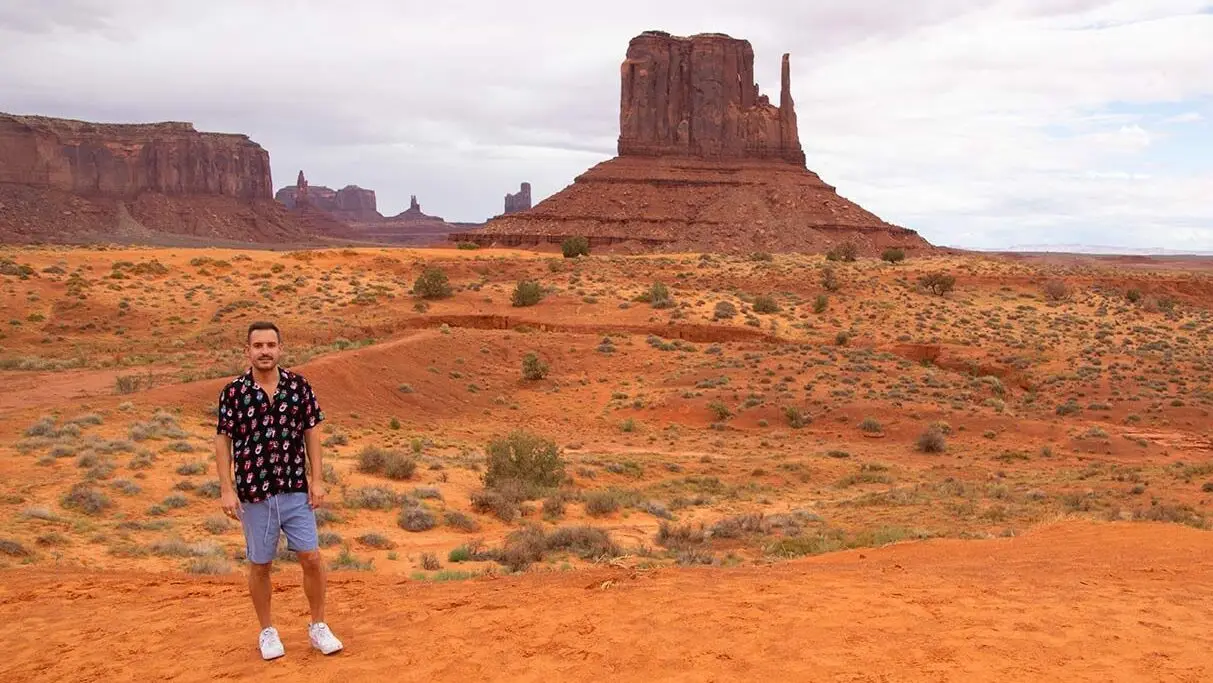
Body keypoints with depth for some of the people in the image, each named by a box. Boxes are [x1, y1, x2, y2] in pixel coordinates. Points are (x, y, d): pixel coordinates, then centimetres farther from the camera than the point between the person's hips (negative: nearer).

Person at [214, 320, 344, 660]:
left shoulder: (299, 386, -1)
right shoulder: (233, 392, -5)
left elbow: (311, 432, 5)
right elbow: (223, 441, -2)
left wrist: (317, 479, 1)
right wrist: (227, 489, -7)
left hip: (296, 491, 1)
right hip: (254, 494, -1)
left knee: (311, 558, 0)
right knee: (260, 565, 9)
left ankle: (318, 627, 18)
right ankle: (267, 632, 27)